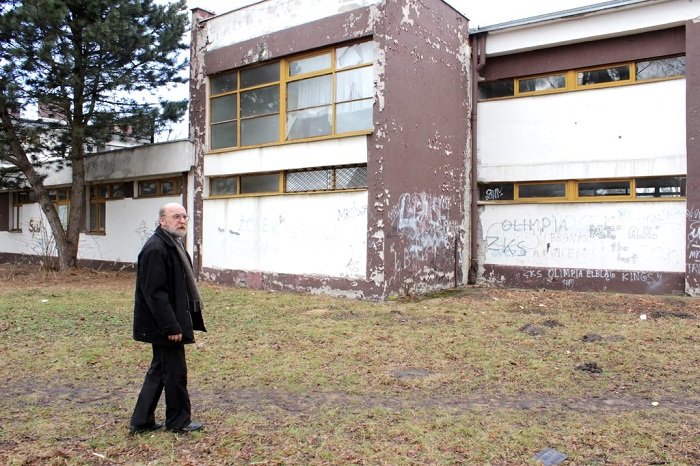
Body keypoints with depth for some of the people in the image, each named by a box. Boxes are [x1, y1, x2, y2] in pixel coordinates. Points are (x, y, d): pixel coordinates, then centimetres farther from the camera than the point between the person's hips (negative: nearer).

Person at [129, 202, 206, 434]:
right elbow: (155, 293, -24)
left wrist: (178, 323, 18)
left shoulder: (174, 245, 13)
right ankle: (179, 421, 20)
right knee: (175, 372, 3)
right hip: (163, 326, -11)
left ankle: (141, 421, 28)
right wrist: (171, 327, -24)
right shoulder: (155, 249, -20)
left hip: (169, 323, 11)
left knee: (160, 370, 17)